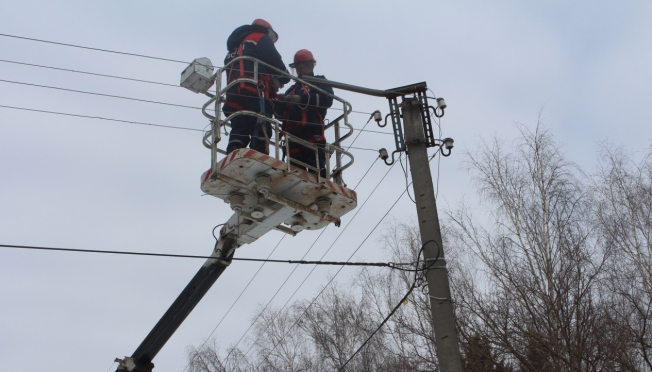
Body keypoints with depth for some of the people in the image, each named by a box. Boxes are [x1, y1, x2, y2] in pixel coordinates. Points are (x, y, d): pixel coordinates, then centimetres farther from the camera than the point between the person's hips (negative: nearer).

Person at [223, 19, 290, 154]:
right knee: (260, 130, -16)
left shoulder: (234, 48, 35)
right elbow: (276, 63, -1)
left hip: (234, 93, 7)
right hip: (255, 91, -7)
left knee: (239, 132, -1)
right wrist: (283, 78, 17)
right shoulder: (261, 39, 13)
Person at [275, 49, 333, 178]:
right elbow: (280, 114, 24)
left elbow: (327, 99, -5)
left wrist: (301, 99, -13)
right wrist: (280, 103, 1)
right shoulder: (292, 90, 32)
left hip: (312, 132, -6)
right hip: (293, 135, 6)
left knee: (316, 170, -15)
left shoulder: (320, 82, 18)